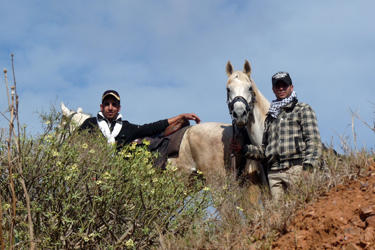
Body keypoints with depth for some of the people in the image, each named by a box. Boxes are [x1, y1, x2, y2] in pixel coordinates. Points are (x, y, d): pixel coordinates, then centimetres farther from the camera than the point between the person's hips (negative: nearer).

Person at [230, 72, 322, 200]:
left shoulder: (303, 110, 11)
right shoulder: (270, 117, 27)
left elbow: (313, 141, -1)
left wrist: (308, 168, -14)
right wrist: (242, 149, 13)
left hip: (296, 169, -4)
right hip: (274, 173, 4)